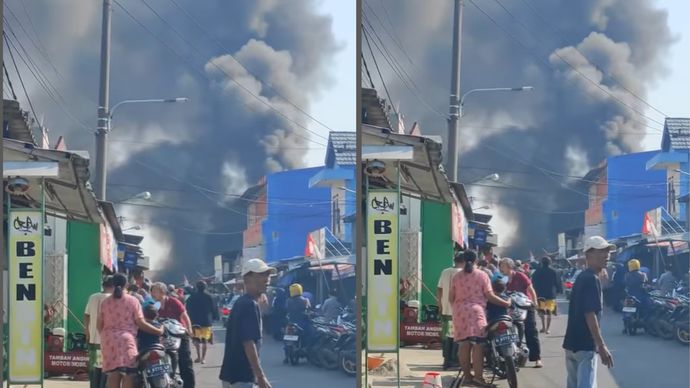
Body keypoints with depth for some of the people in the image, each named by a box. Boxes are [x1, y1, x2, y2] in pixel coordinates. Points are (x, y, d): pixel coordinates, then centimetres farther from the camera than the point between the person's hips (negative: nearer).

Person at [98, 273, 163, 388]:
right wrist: (158, 331, 4)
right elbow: (141, 323, -5)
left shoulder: (105, 302, 9)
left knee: (113, 375, 3)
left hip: (109, 341, 4)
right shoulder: (132, 301, 0)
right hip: (127, 340, -4)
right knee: (128, 375, -3)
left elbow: (100, 325, 10)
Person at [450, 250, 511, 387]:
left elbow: (451, 297, 11)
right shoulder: (482, 275, 1)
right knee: (478, 344, -9)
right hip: (476, 311, -4)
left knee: (464, 345, 7)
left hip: (460, 312, 4)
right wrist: (505, 303, 3)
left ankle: (467, 374, 12)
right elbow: (489, 295, -5)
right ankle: (478, 376, -18)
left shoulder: (456, 277, 9)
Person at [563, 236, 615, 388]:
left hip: (572, 343, 10)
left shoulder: (582, 277, 15)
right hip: (584, 345, -10)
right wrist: (601, 346, -23)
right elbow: (590, 315, -22)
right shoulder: (592, 280, -16)